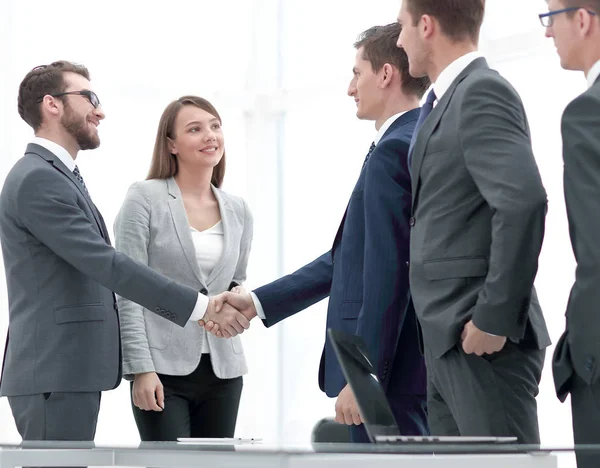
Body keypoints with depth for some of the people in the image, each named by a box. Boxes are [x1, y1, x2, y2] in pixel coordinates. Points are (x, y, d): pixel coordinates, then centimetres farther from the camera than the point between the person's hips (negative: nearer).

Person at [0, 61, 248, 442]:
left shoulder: (58, 177, 20)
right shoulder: (37, 179, -13)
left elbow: (97, 265, 21)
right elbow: (105, 264, -19)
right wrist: (201, 306, -18)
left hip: (73, 371, 10)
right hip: (55, 376, -10)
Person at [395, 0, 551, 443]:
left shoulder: (482, 93, -12)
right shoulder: (451, 99, 17)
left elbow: (524, 202, -25)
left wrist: (494, 319, -22)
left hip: (482, 342, -10)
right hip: (451, 340, 10)